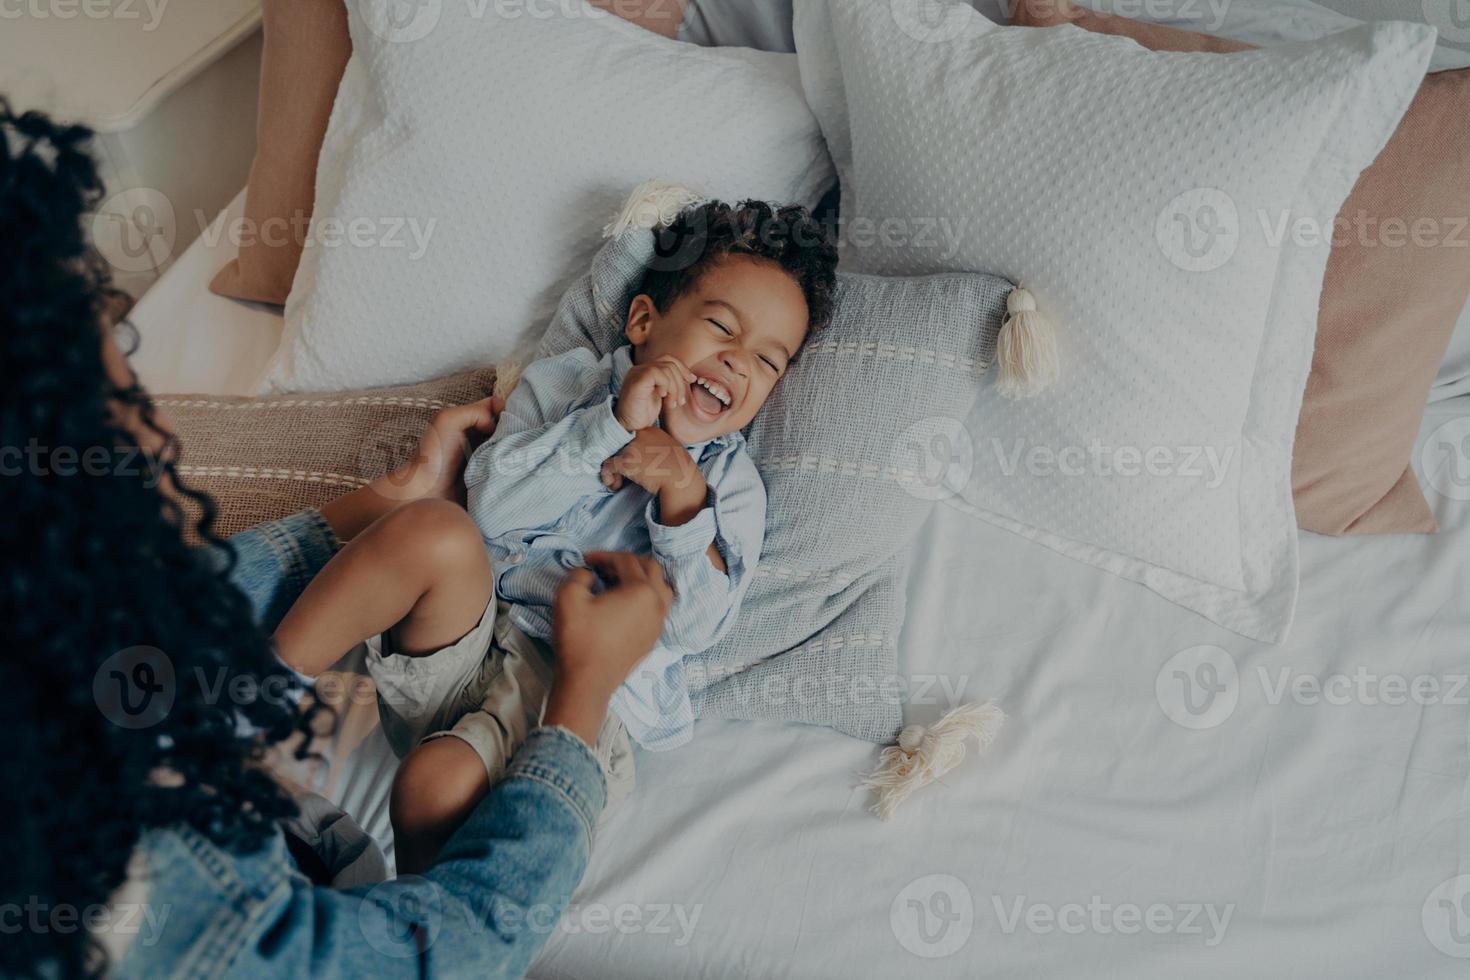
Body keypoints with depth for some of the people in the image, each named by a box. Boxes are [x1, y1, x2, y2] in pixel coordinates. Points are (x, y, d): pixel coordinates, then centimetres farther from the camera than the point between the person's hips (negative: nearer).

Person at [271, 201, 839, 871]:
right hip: (464, 639, 1)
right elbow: (493, 506, -4)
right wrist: (612, 425, -11)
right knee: (437, 531, -32)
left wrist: (682, 491, -12)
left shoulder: (729, 483, 15)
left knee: (437, 786, -31)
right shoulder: (565, 385, 15)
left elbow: (697, 624, -1)